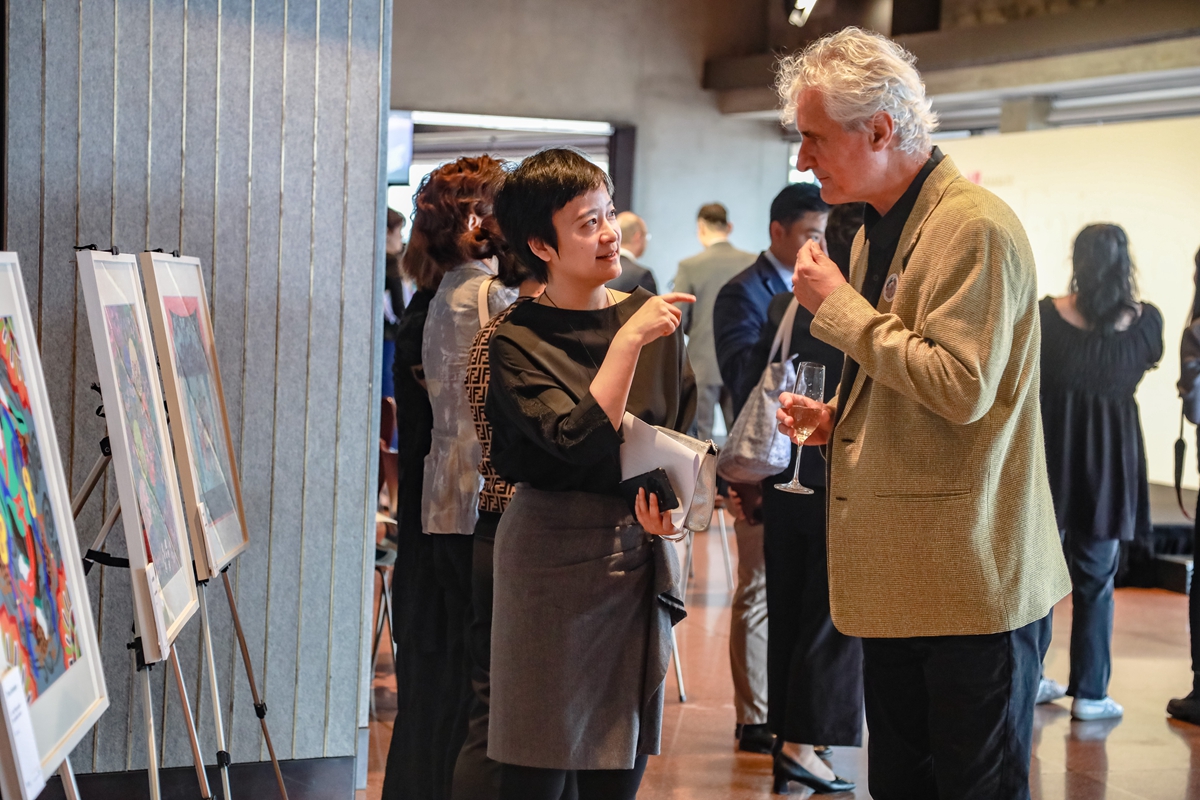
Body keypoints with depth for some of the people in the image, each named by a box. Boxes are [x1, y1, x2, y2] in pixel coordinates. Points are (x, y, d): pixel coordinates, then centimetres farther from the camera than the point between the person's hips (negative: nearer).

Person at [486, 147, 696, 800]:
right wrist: (629, 340, -19)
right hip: (555, 554, -4)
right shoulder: (517, 342, -6)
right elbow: (581, 442, -19)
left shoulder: (651, 317, 7)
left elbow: (681, 433, 13)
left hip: (640, 549, 4)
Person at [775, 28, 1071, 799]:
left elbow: (962, 388, -25)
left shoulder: (976, 228, -15)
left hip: (971, 579, -9)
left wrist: (841, 306, -16)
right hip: (898, 575, 9)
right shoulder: (879, 229, 15)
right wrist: (834, 418, 7)